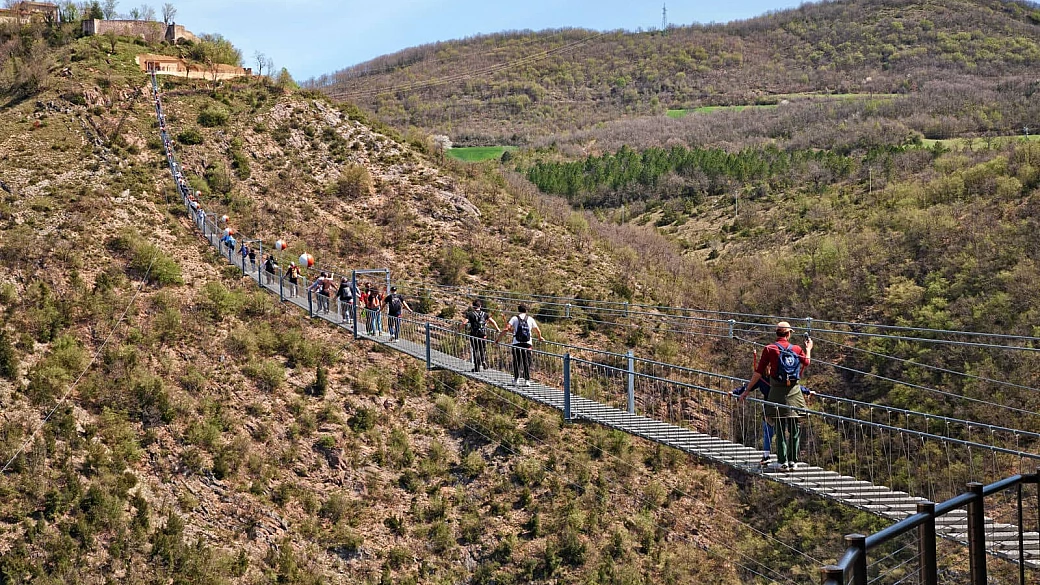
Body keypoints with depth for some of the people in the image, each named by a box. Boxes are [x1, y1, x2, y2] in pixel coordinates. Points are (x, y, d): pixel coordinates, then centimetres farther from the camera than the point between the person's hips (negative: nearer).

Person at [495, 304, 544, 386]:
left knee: (516, 362, 8)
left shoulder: (515, 318, 4)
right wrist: (540, 338, 36)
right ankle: (527, 380, 3)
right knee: (527, 362, 6)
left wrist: (498, 338, -2)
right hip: (528, 343, 1)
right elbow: (538, 331, 16)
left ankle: (516, 380, 8)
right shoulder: (530, 319, 10)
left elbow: (506, 329, -7)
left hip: (517, 343, -1)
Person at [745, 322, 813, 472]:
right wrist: (808, 349, 46)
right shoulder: (797, 349, 5)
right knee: (795, 428, 9)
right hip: (794, 392, 2)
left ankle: (783, 462, 0)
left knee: (781, 428, 2)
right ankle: (793, 460, 11)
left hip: (777, 391, -2)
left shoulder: (769, 349, -2)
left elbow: (758, 373, -3)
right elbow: (806, 363, 27)